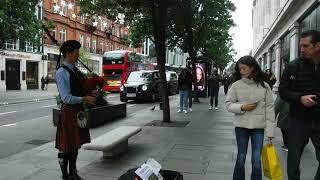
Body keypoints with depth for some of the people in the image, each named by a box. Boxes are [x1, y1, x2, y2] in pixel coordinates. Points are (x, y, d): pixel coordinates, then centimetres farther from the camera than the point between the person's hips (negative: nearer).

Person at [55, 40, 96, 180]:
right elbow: (66, 98, -21)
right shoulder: (61, 72, -15)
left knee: (75, 144, 18)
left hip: (79, 111, 8)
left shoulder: (76, 70, 10)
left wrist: (91, 93, 3)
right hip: (68, 111, -8)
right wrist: (84, 99, -16)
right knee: (65, 146, 5)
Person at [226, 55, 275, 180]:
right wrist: (242, 107, -17)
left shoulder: (264, 86, -1)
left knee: (257, 160, 3)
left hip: (258, 127, 0)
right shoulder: (236, 85, -2)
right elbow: (229, 104, 1)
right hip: (241, 126, 0)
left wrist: (270, 130, -4)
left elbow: (269, 108, -1)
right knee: (241, 158, 10)